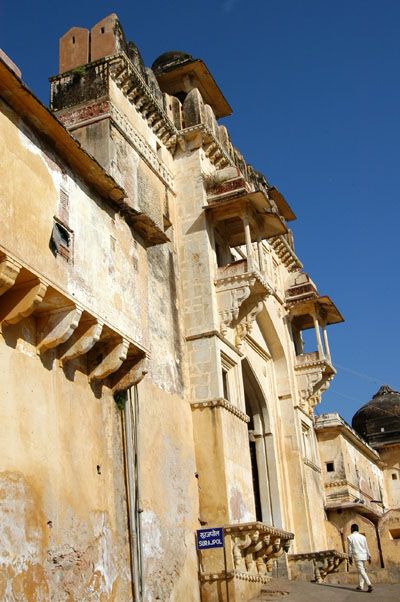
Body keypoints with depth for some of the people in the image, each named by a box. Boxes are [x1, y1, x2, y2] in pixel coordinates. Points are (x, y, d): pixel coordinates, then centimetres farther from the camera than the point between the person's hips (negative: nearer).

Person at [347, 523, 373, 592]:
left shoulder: (350, 537, -2)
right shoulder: (363, 537, 11)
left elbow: (350, 548, -2)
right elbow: (366, 548, 12)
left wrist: (350, 558, 4)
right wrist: (369, 557, 16)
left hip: (357, 556, -5)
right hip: (364, 556, 5)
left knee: (361, 571, -11)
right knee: (361, 571, 16)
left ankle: (369, 585, -26)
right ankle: (360, 586, 15)